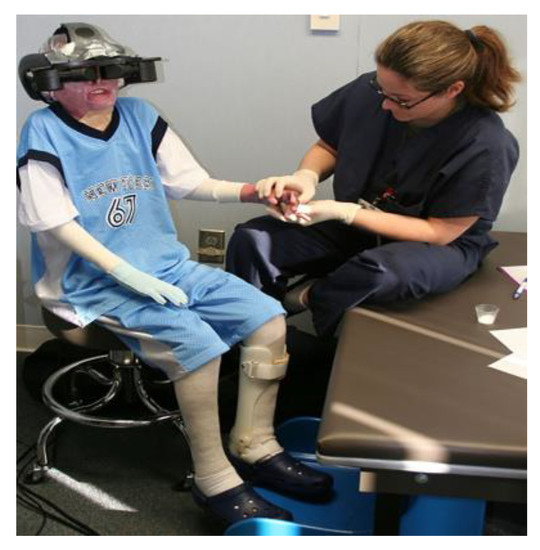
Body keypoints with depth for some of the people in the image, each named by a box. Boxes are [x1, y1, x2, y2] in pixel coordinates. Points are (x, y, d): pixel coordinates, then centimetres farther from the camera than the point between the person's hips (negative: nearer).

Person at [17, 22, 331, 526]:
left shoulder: (140, 116, 8)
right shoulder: (44, 132, -7)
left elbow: (192, 183, 8)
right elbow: (59, 223, -12)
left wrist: (253, 191, -9)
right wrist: (128, 275, -21)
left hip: (168, 266, 7)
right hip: (95, 283, -6)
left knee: (267, 316, -7)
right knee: (196, 342, -29)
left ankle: (254, 446, 5)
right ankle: (213, 480, -12)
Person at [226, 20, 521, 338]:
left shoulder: (487, 146, -25)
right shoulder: (369, 92, -15)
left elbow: (438, 232, -18)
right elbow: (328, 147, 6)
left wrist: (343, 212, -25)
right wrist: (306, 177, -19)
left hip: (440, 247, -3)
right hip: (353, 227, 4)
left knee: (381, 271, -39)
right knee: (252, 239, -18)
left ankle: (304, 298, -8)